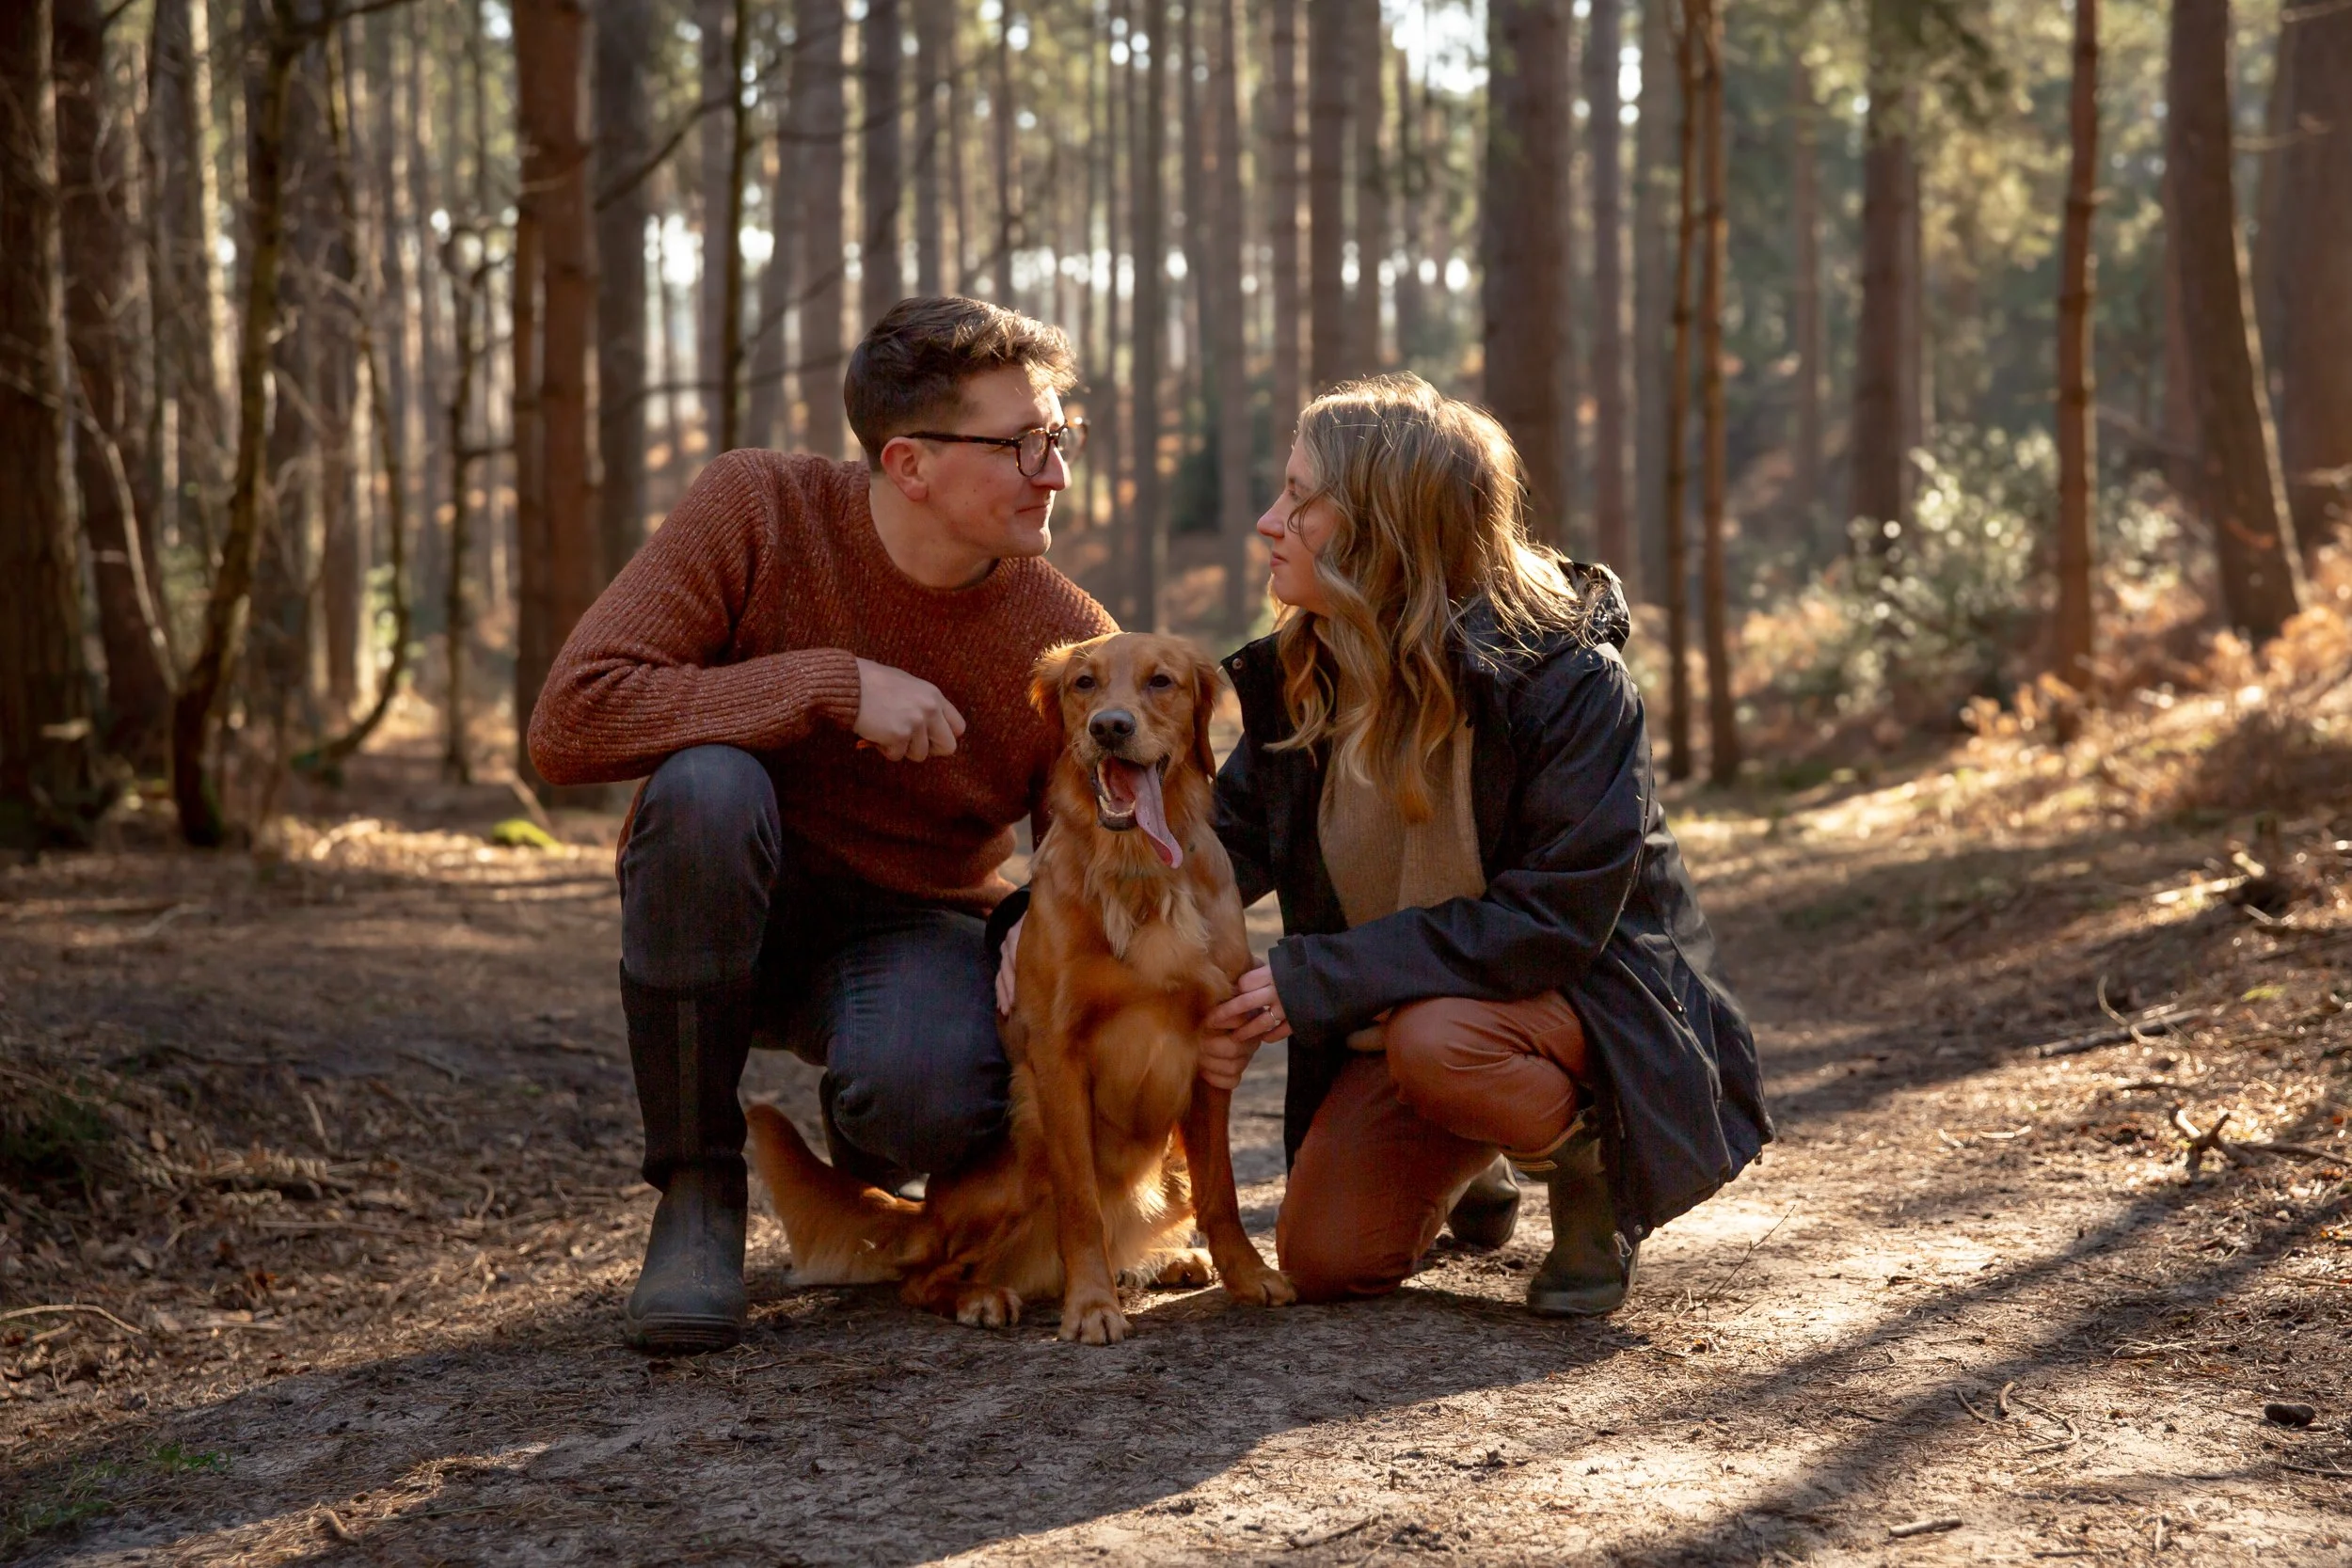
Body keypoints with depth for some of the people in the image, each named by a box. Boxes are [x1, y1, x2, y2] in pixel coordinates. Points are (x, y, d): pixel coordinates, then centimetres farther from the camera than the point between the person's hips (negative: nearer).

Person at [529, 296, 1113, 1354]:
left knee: (922, 1098, -35)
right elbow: (569, 723, -26)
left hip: (914, 929, 0)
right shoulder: (757, 509, -17)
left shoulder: (1072, 647, -13)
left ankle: (870, 1163, 8)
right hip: (721, 911, 0)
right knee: (706, 783, -35)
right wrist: (829, 686, -31)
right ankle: (697, 1190, -16)